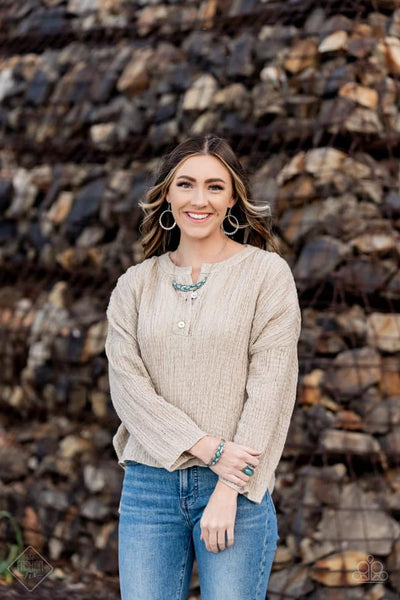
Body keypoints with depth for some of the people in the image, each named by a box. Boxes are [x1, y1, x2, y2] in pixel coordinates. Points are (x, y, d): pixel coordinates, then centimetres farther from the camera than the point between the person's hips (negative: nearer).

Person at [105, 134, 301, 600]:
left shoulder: (267, 273, 1)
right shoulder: (135, 285, 9)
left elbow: (269, 387, -6)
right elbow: (126, 382, -2)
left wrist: (228, 489, -11)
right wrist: (207, 448, -14)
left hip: (236, 489, -2)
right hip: (149, 485, 3)